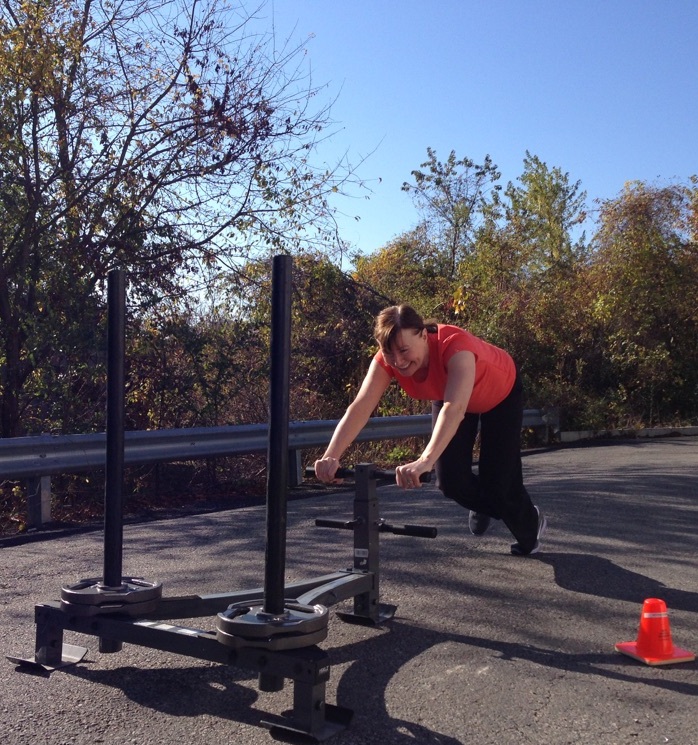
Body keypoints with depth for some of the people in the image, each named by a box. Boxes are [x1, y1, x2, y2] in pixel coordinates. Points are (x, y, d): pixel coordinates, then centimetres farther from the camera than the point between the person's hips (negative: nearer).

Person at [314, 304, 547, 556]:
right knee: (449, 479, -9)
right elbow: (360, 408, -39)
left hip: (501, 393, -4)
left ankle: (531, 525, 29)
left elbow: (455, 408, -58)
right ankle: (483, 505, 30)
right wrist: (331, 456, -54)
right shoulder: (386, 360, -30)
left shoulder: (455, 345, -44)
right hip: (447, 394, 4)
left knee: (499, 481, -8)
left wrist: (425, 461, -71)